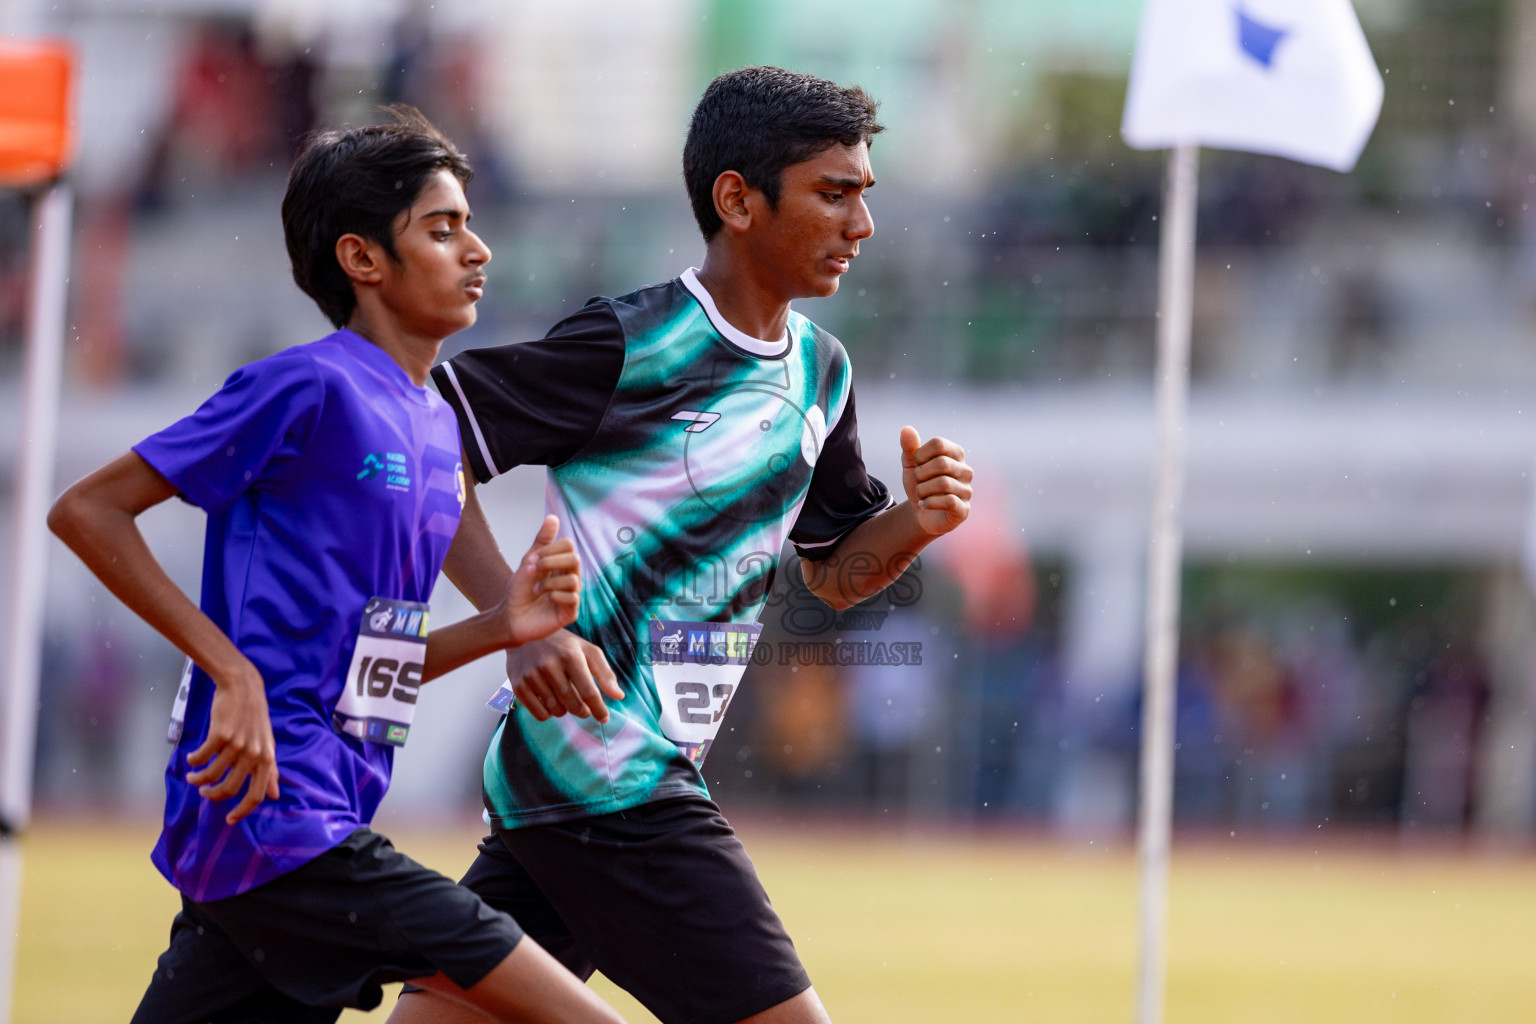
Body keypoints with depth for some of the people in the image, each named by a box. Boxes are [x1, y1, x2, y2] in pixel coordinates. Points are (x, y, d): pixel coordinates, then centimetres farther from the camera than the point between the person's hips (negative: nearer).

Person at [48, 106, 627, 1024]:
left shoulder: (438, 428, 17)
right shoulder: (311, 389, -9)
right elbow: (87, 511, -9)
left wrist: (498, 628, 3)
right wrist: (235, 673, -15)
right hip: (270, 814, -9)